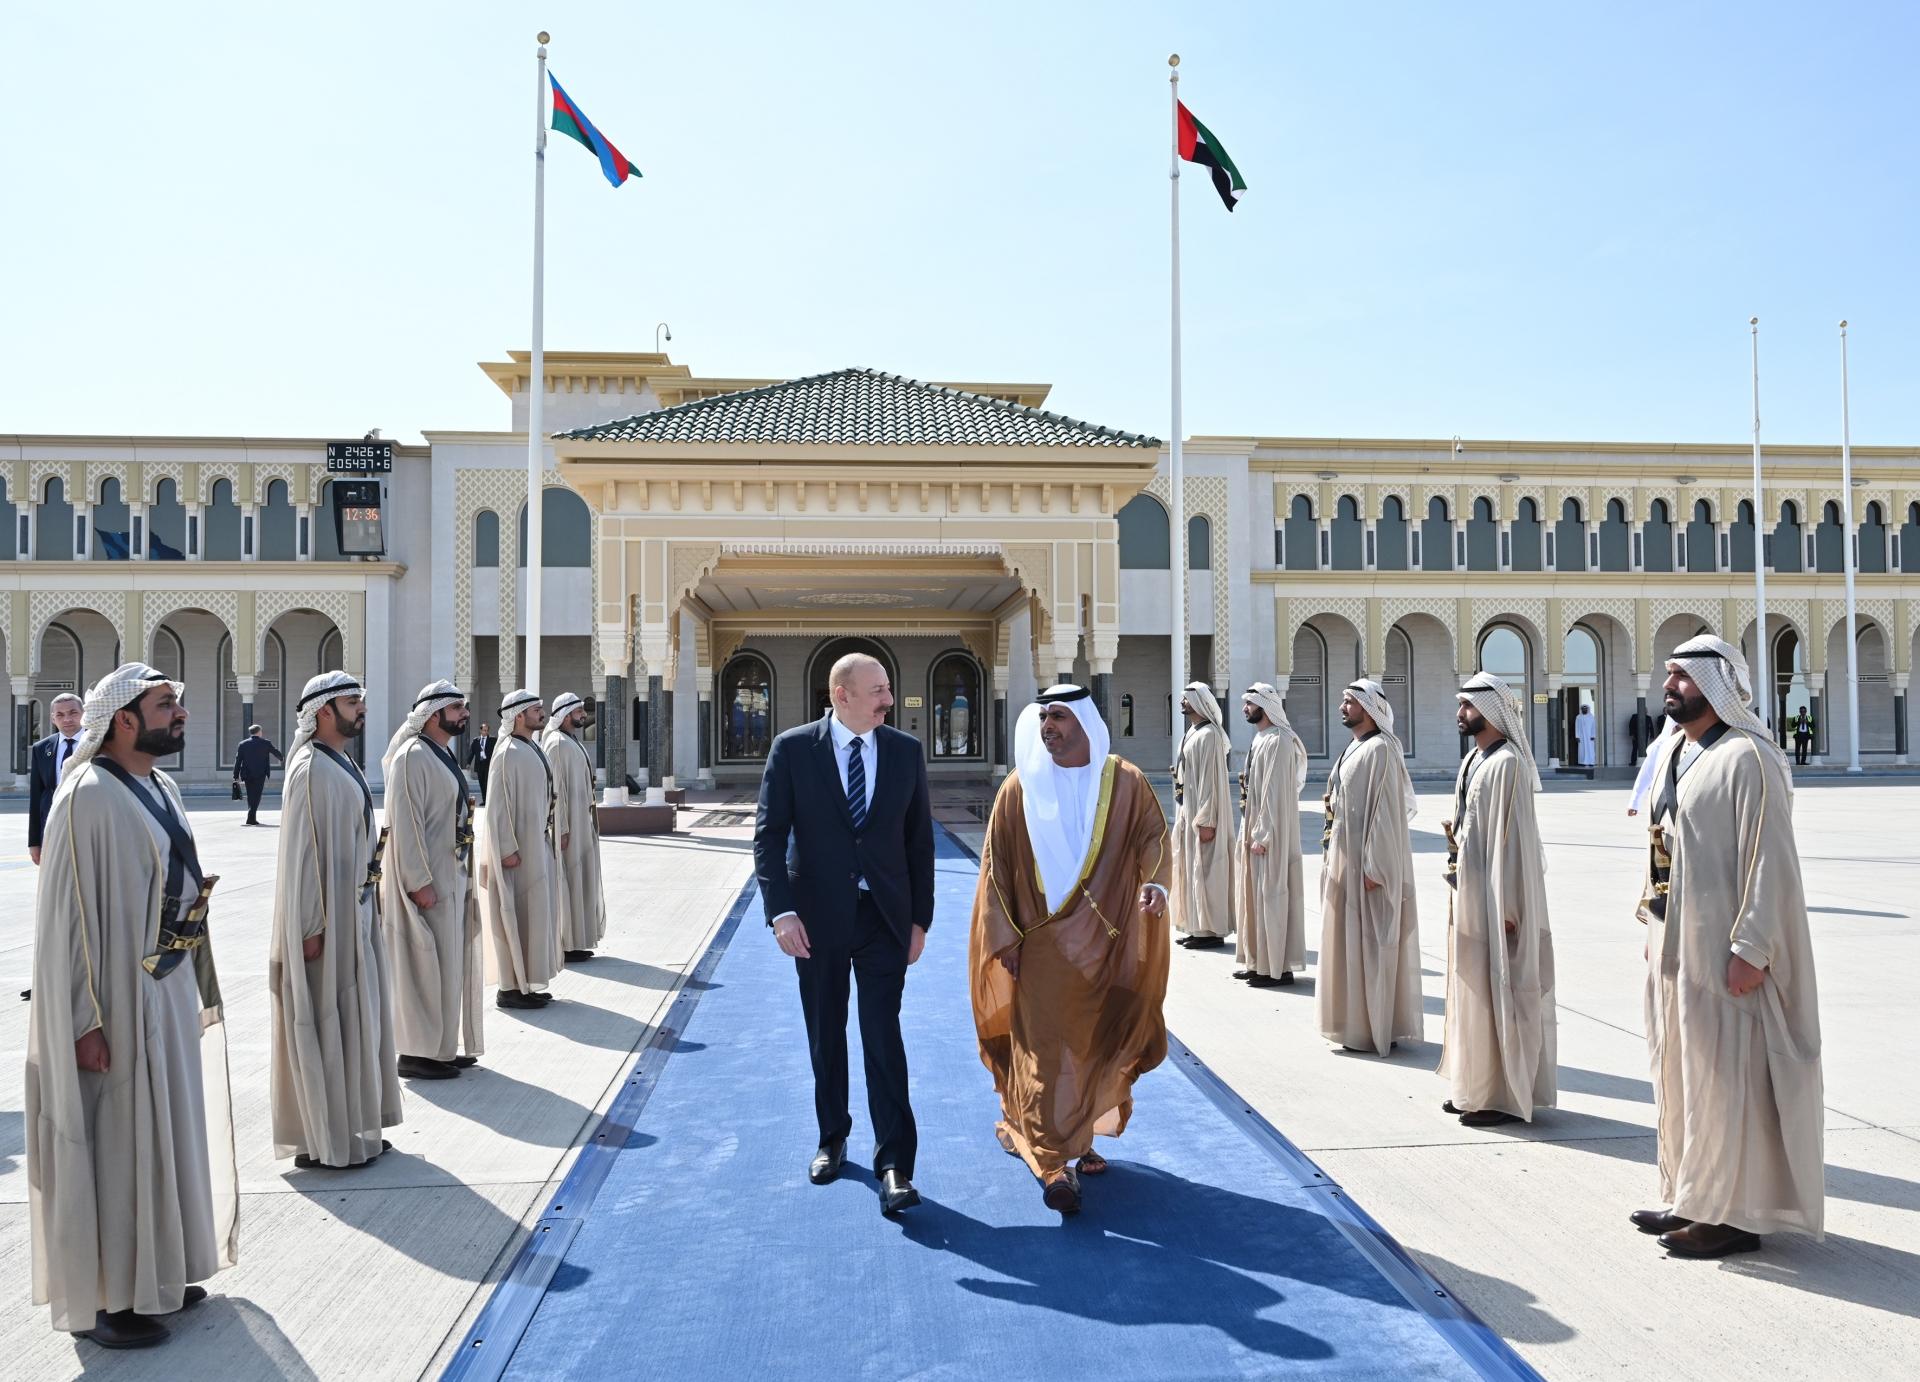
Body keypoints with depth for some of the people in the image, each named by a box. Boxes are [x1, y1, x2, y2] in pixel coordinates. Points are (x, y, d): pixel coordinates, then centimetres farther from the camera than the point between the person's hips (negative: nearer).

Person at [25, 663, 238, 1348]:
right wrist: (85, 1021, -20)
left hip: (171, 987, 9)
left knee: (163, 1130, 17)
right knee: (113, 1141, 3)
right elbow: (70, 915, -19)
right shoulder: (89, 798, -18)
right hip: (121, 997, -9)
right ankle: (102, 1298, 18)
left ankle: (153, 1274, 32)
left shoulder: (161, 788, 8)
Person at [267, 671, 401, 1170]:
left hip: (355, 909, 10)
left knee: (355, 1015, 16)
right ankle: (322, 1141, 12)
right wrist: (313, 926, -22)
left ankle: (353, 1127, 28)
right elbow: (303, 851, -21)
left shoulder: (342, 764, 11)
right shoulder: (312, 770, -18)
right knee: (326, 1021, 0)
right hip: (326, 918, -10)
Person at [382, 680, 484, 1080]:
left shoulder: (443, 754, 13)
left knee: (449, 962, 15)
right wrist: (419, 882, -22)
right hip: (427, 880, -10)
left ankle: (442, 1046, 25)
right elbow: (406, 824, -20)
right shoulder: (413, 757, -16)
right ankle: (417, 1053, 9)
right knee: (426, 964, -1)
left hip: (452, 876, 10)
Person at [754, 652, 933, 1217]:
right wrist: (782, 911, -15)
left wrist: (920, 917, 2)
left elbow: (919, 838, 5)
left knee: (883, 1036, -5)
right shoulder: (793, 749, -5)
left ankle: (894, 1163, 0)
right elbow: (769, 833, -6)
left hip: (884, 916, 0)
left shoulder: (905, 751, 1)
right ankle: (832, 1139, 32)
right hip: (817, 915, 0)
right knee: (825, 1036, 13)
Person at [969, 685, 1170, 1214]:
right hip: (1043, 945, -1)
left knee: (1097, 1046, 12)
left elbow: (1153, 838, -4)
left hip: (1106, 943, 2)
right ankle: (1055, 1163, 1)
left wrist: (1154, 882, -25)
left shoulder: (1125, 782, 0)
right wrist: (1005, 935, -4)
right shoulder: (1021, 789, -1)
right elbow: (996, 865, 0)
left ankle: (1077, 1138, 31)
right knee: (1046, 1050, -5)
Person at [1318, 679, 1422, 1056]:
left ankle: (1375, 1029, 7)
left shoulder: (1380, 749, -16)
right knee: (1348, 939, 14)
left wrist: (1373, 867, -21)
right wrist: (1333, 859, 17)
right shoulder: (1354, 748, 13)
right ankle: (1356, 1021, 24)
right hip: (1344, 859, 10)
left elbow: (1385, 810, -20)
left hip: (1366, 862, -10)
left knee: (1370, 941, -2)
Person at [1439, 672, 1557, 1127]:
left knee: (1496, 989, -2)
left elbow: (1513, 836, -20)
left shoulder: (1507, 764, -17)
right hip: (1466, 891, 10)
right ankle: (1474, 1085, 25)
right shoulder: (1472, 760, 12)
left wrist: (1506, 906, -20)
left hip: (1493, 895, -10)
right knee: (1470, 987, 14)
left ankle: (1504, 1096, 8)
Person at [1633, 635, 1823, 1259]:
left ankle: (1734, 1213, 13)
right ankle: (1690, 1198, 28)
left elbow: (1769, 861, -19)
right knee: (1678, 1069, 15)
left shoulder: (1747, 758, -16)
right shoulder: (1672, 751, 11)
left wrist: (1751, 949, -21)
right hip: (1673, 939, 9)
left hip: (1722, 947, -9)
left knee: (1726, 1073, 0)